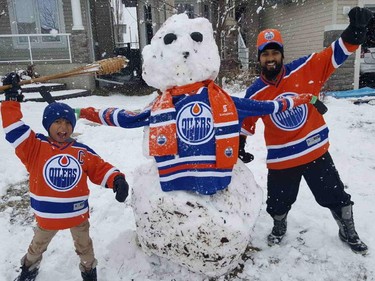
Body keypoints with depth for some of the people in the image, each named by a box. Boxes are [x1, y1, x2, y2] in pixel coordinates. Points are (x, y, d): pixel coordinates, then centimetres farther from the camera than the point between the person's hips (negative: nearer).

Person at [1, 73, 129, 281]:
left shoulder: (82, 152, -10)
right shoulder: (35, 147, -14)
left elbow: (100, 168, -8)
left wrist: (117, 180, -24)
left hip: (77, 213, 0)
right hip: (47, 214, 0)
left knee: (84, 246, 23)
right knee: (37, 246, 29)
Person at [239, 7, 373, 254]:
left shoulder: (305, 70, -10)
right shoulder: (255, 93, -8)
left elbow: (334, 55, -12)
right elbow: (246, 121, 5)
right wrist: (239, 148, 7)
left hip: (315, 150, 1)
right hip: (281, 159, 0)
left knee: (336, 196, 15)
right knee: (278, 202, 15)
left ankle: (348, 231, 42)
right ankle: (279, 226, 48)